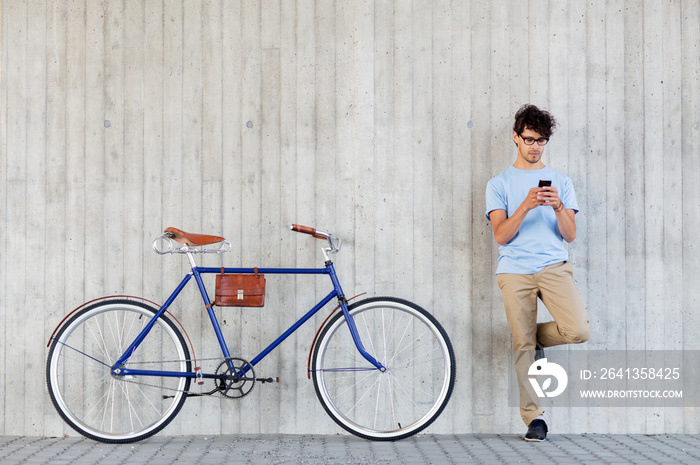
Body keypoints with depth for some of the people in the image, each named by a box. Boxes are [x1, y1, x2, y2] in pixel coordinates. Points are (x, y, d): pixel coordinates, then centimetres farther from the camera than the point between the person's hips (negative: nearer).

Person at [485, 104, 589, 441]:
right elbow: (501, 235, 0)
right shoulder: (499, 184, 12)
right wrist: (526, 206, -15)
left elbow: (570, 234, 9)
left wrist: (558, 207, -10)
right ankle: (534, 417, 6)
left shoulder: (561, 182, 18)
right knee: (522, 345, -5)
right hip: (515, 271, -1)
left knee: (578, 331, -18)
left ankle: (529, 336, 12)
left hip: (554, 265, 1)